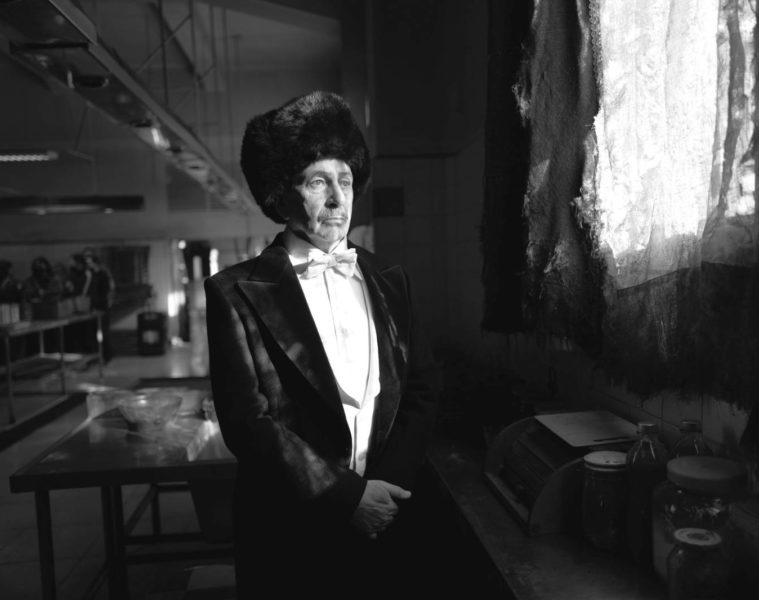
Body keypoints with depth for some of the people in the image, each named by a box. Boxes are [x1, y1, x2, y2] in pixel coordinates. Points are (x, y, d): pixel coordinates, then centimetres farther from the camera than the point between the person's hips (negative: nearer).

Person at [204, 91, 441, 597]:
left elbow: (423, 387, 3)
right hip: (290, 534, -3)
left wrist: (391, 481, -10)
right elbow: (246, 419, -13)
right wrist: (344, 495, -15)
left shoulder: (389, 281, 5)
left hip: (384, 523, 3)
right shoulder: (238, 292, -7)